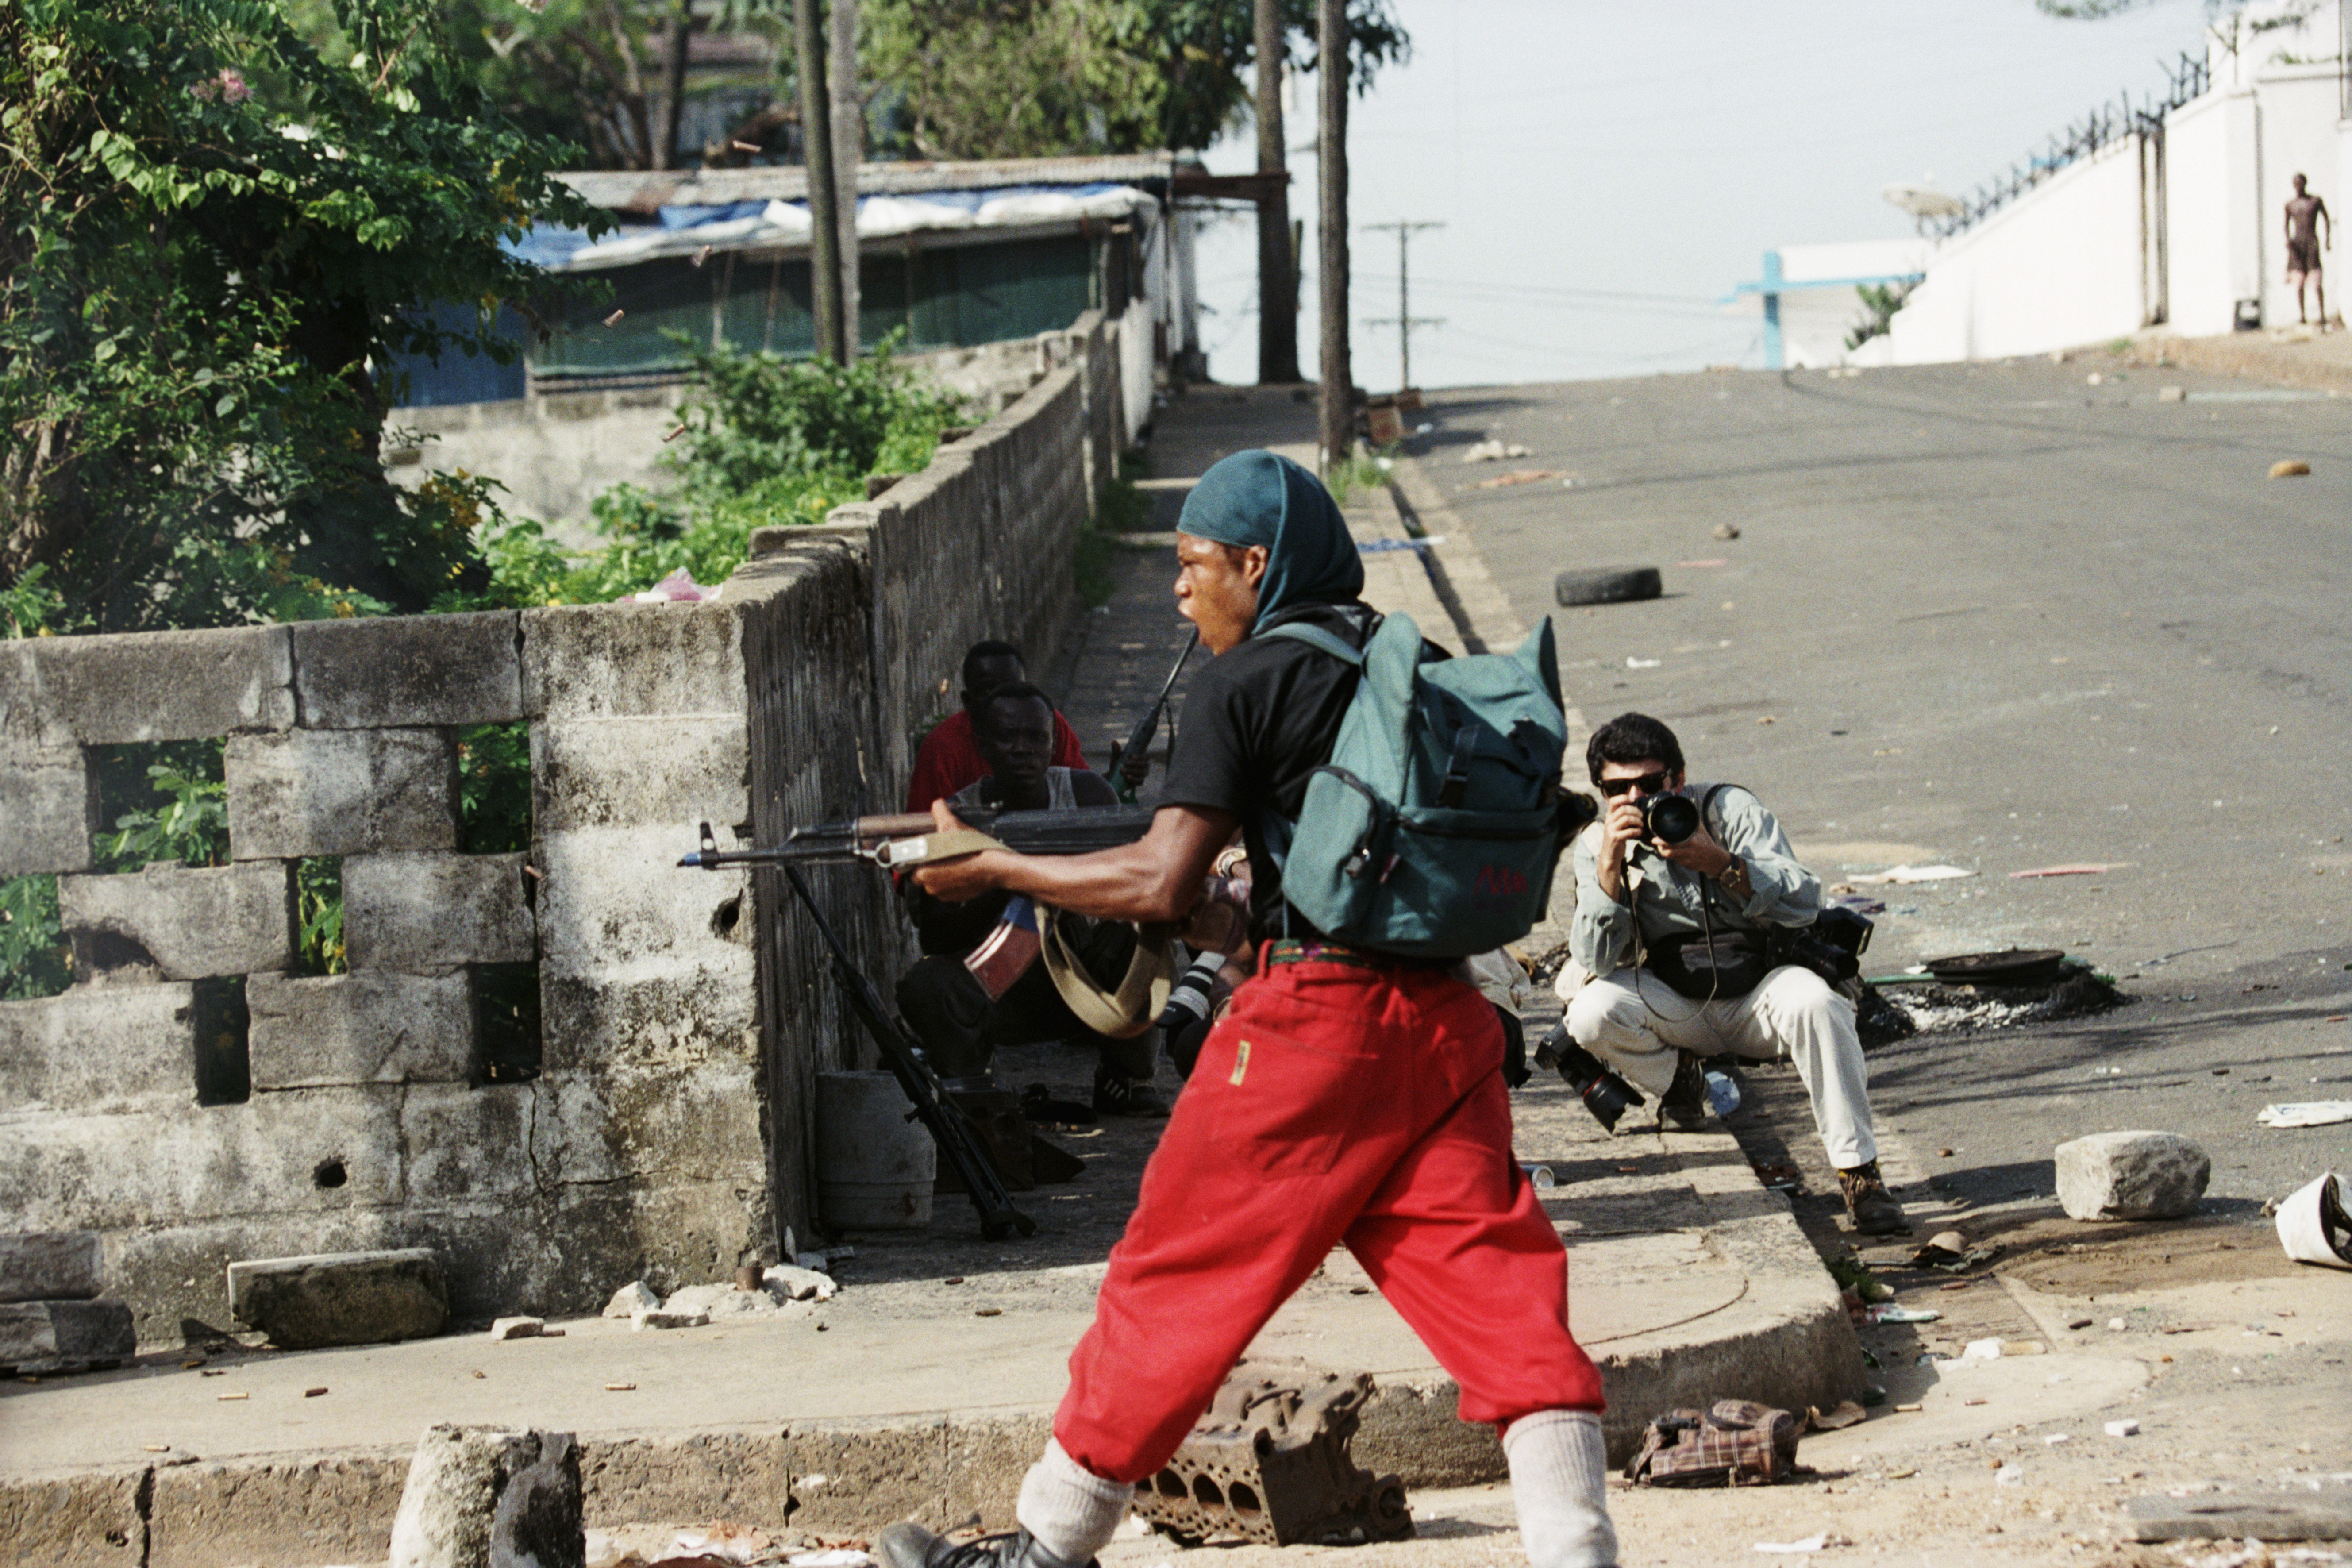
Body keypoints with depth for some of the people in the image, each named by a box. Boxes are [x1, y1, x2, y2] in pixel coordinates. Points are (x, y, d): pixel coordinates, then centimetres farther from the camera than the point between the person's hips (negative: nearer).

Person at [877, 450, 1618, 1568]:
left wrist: (990, 868, -2)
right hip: (1443, 1016, 6)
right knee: (1499, 1287, 2)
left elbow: (1160, 885, -11)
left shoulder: (1247, 681, -5)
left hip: (1314, 1023, -6)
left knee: (1177, 1277, 6)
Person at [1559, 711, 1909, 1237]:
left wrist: (1723, 865, -34)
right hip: (1676, 1007, 2)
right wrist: (1609, 867, -26)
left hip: (1758, 992, -2)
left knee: (1814, 1001, -36)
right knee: (1590, 1012, -28)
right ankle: (1677, 1077, 6)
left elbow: (1803, 902, -19)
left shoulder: (1731, 810, -10)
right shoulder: (1597, 845, -2)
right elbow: (1596, 961, -14)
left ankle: (1858, 1171, -28)